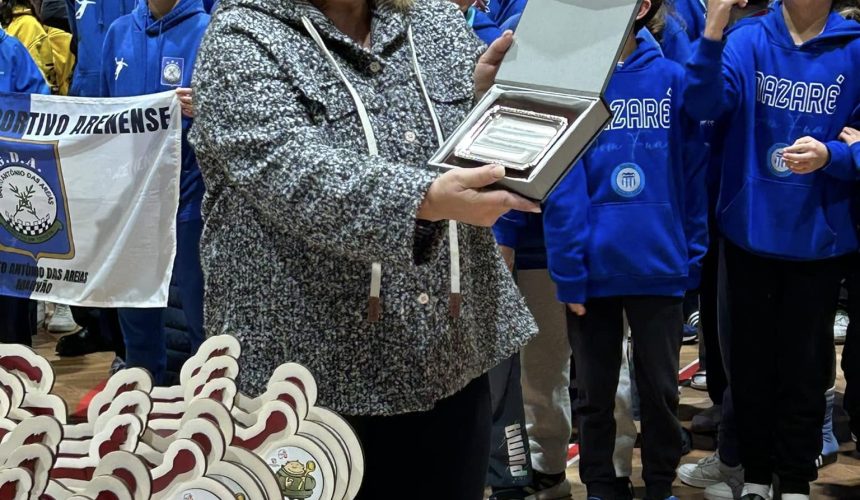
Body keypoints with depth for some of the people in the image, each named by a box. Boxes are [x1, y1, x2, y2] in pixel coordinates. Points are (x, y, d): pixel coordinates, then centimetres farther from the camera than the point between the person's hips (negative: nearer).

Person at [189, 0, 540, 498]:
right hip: (312, 368, -4)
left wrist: (490, 95, -12)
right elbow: (293, 171, -25)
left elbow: (493, 156, 9)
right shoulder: (243, 41, -8)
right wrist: (424, 199, -40)